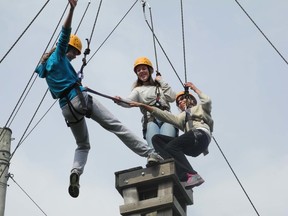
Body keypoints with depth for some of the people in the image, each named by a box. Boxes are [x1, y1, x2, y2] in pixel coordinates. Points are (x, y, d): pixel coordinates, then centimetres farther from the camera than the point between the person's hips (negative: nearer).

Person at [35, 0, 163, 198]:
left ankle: (76, 172, -12)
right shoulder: (58, 56, 2)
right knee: (116, 126, -11)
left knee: (83, 145, 17)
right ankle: (149, 153, -19)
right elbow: (65, 34, -15)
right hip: (80, 99, -7)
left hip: (67, 108, 7)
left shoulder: (46, 67, 22)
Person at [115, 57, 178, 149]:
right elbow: (129, 101, 1)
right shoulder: (138, 90, 22)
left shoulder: (160, 85, 28)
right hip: (151, 120, -1)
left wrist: (162, 81, 16)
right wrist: (119, 100, -22)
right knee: (154, 147, -29)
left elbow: (172, 98, 10)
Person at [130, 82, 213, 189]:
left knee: (171, 146, -27)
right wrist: (143, 106, 22)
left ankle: (192, 175, -37)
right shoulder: (181, 117, 38)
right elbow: (163, 115, 29)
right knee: (156, 138, -8)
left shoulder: (200, 108, 26)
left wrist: (195, 89, 18)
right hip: (192, 146, 6)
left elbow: (207, 101, 4)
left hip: (200, 134, -6)